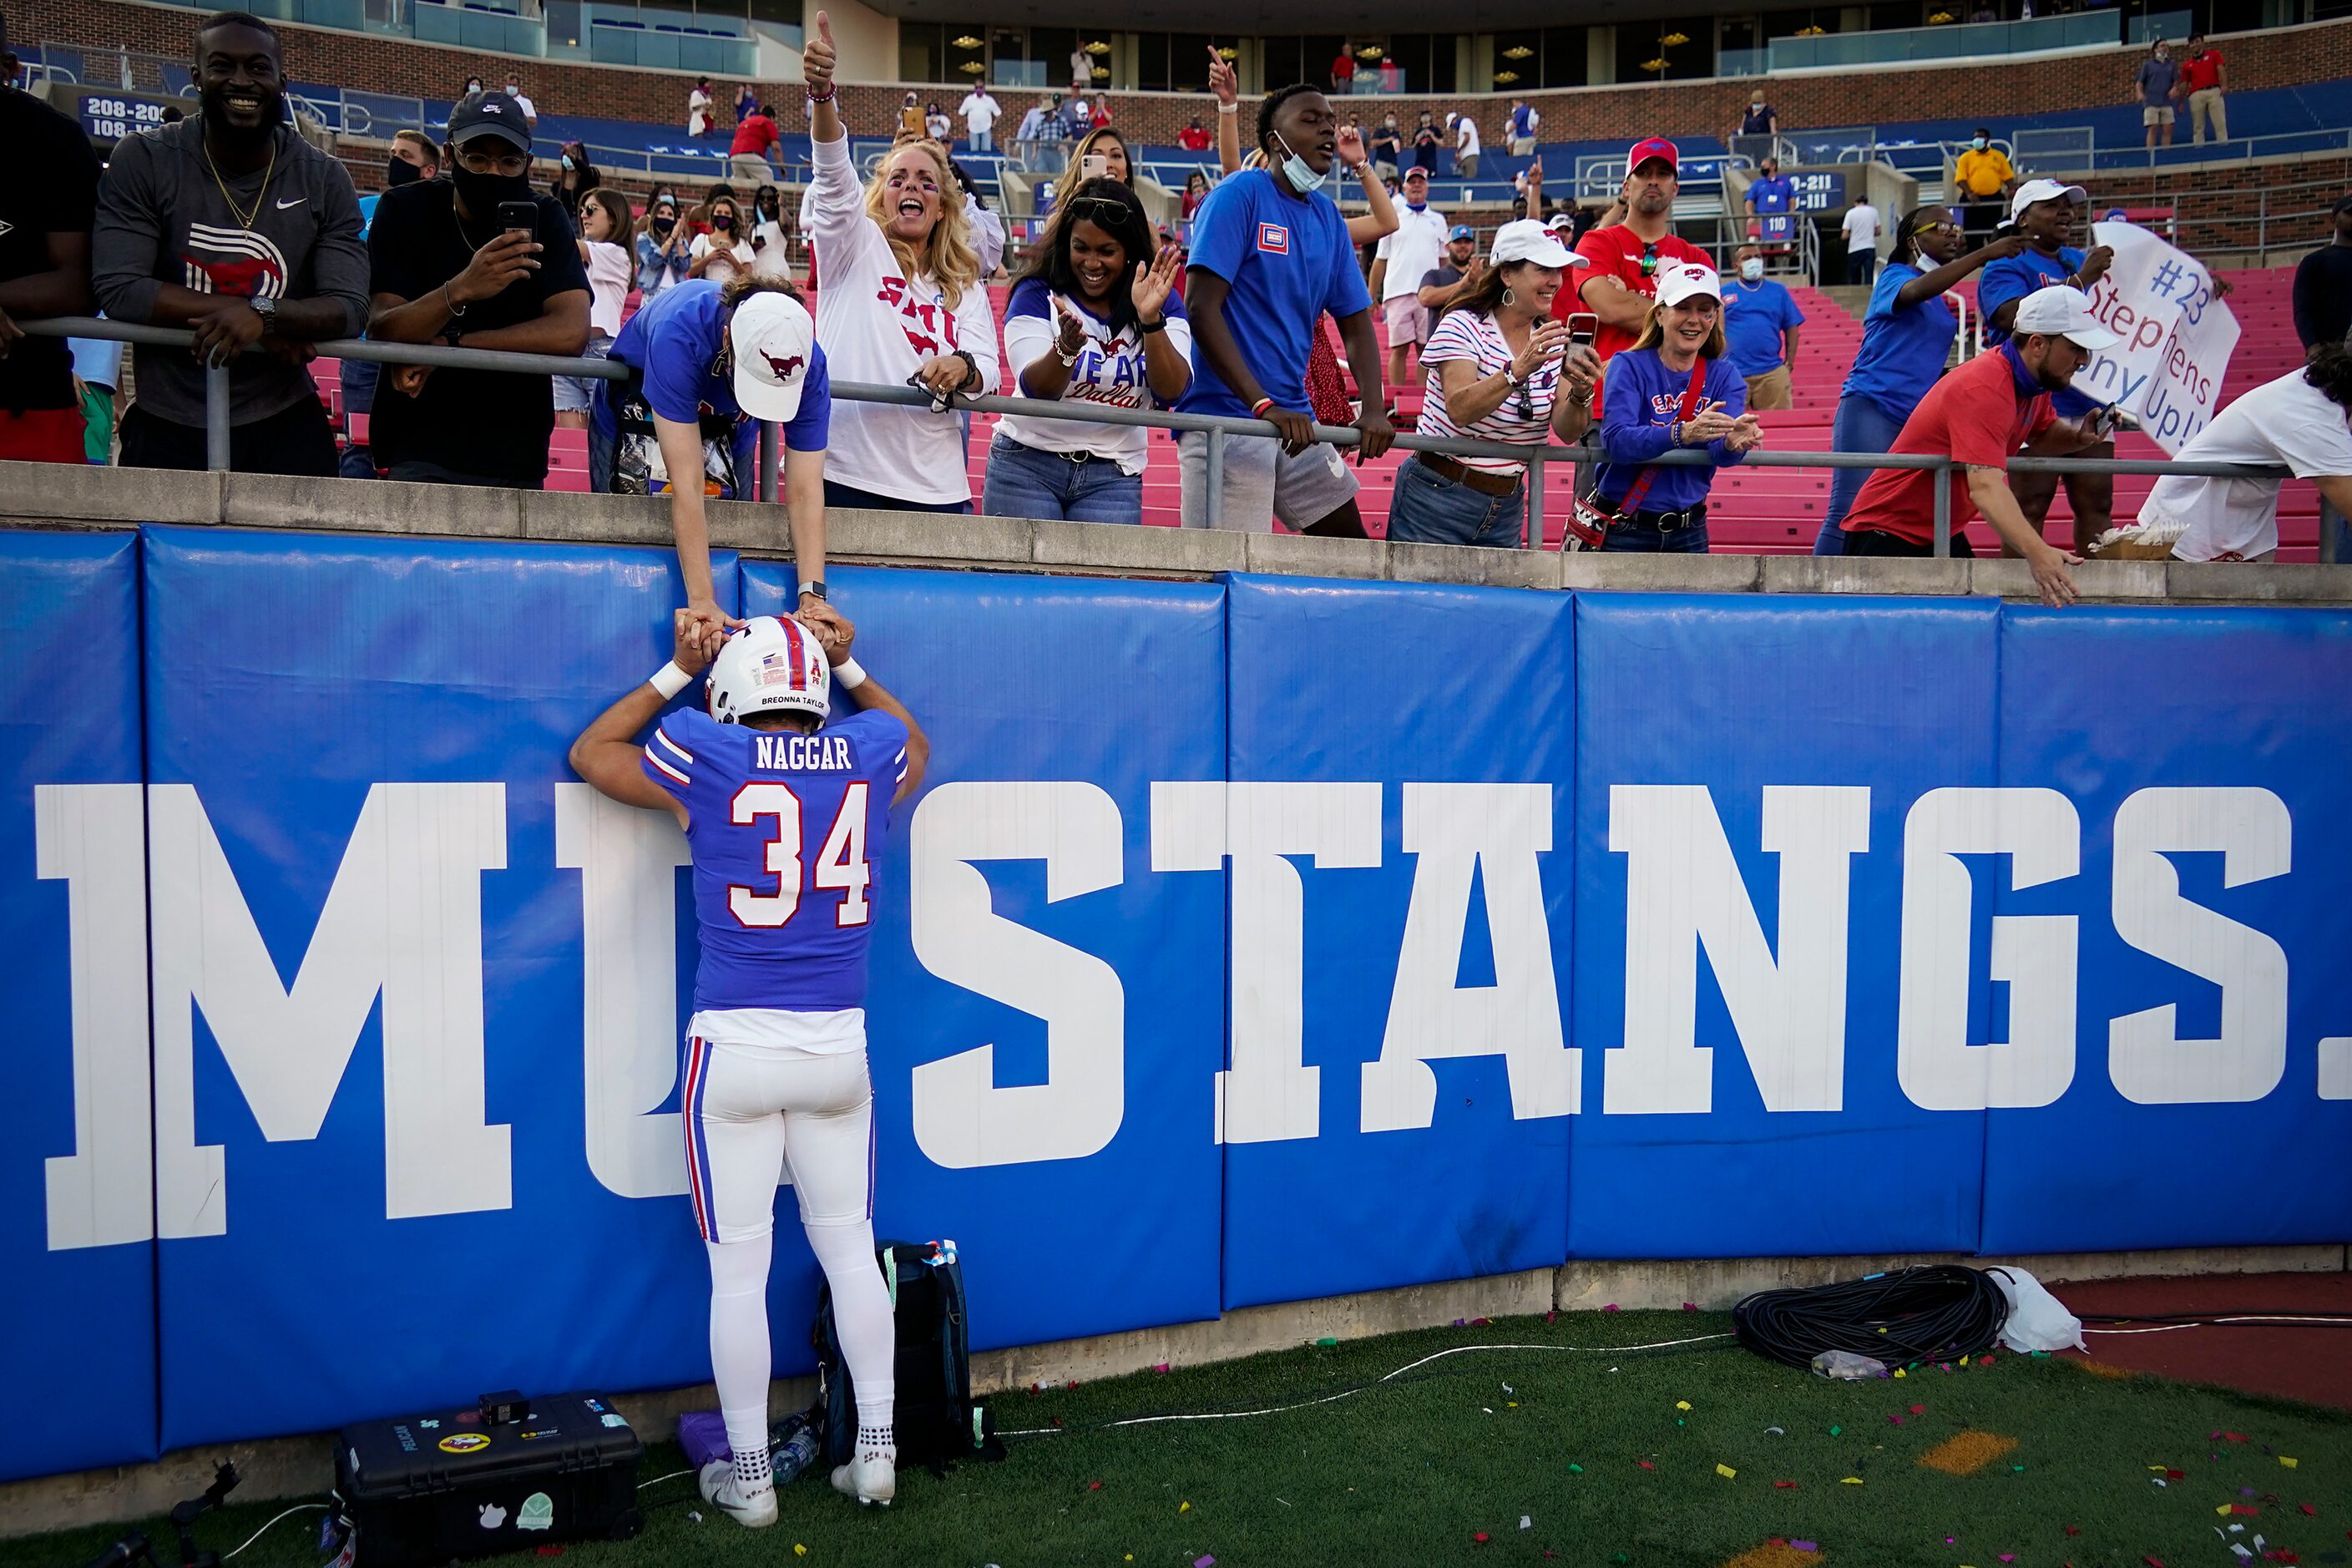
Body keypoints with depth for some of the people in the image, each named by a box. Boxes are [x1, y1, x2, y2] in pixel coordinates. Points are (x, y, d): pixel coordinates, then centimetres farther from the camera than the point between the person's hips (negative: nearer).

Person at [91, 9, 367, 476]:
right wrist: (239, 309, -19)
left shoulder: (324, 180, 0)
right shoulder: (142, 160, -3)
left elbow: (350, 308, -10)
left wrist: (264, 312, -28)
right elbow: (117, 289, -12)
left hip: (286, 428, 1)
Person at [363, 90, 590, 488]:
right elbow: (381, 333, -15)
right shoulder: (405, 210, -3)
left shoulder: (545, 219, 1)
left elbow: (572, 332, -15)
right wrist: (460, 290, -34)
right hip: (419, 451, -2)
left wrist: (446, 345, -18)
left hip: (518, 455, 2)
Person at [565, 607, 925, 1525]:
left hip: (734, 1051, -2)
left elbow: (590, 753, 15)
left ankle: (749, 1478, 18)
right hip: (838, 1048, 3)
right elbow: (914, 740, 28)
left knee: (739, 1273, 7)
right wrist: (850, 667, 31)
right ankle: (876, 1453, 22)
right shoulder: (872, 758, 1)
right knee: (850, 1252, 15)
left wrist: (674, 674, 20)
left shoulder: (705, 758, -6)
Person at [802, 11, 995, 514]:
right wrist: (822, 93, -27)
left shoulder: (966, 288, 16)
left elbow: (987, 375, 5)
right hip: (844, 476, -2)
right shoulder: (855, 247, 9)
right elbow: (835, 175, -9)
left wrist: (962, 369, -20)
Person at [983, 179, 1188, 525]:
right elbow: (1036, 389, -15)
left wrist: (1151, 320, -25)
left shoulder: (1163, 301, 4)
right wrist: (1066, 347, -35)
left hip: (1114, 477, 1)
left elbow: (1171, 392, -10)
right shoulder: (1036, 295, -2)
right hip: (1027, 466, -1)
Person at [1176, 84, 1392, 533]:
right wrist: (1264, 405, -21)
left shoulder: (1329, 218, 14)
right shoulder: (1241, 194, -6)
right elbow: (1201, 307, -15)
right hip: (1225, 417, -7)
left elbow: (1356, 324, 14)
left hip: (1295, 422, 7)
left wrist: (1373, 409, -4)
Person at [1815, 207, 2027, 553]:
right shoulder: (1894, 276, -2)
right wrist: (1984, 255, -30)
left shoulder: (1947, 298, 19)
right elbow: (1917, 290, -27)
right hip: (1870, 408, -7)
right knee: (1848, 513, -12)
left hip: (1918, 417, 7)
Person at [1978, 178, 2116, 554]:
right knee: (2029, 507, -9)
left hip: (2090, 405, 7)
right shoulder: (2006, 267, 1)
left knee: (2096, 505, 6)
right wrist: (2080, 281, -23)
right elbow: (2020, 317, -18)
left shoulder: (2082, 262, 21)